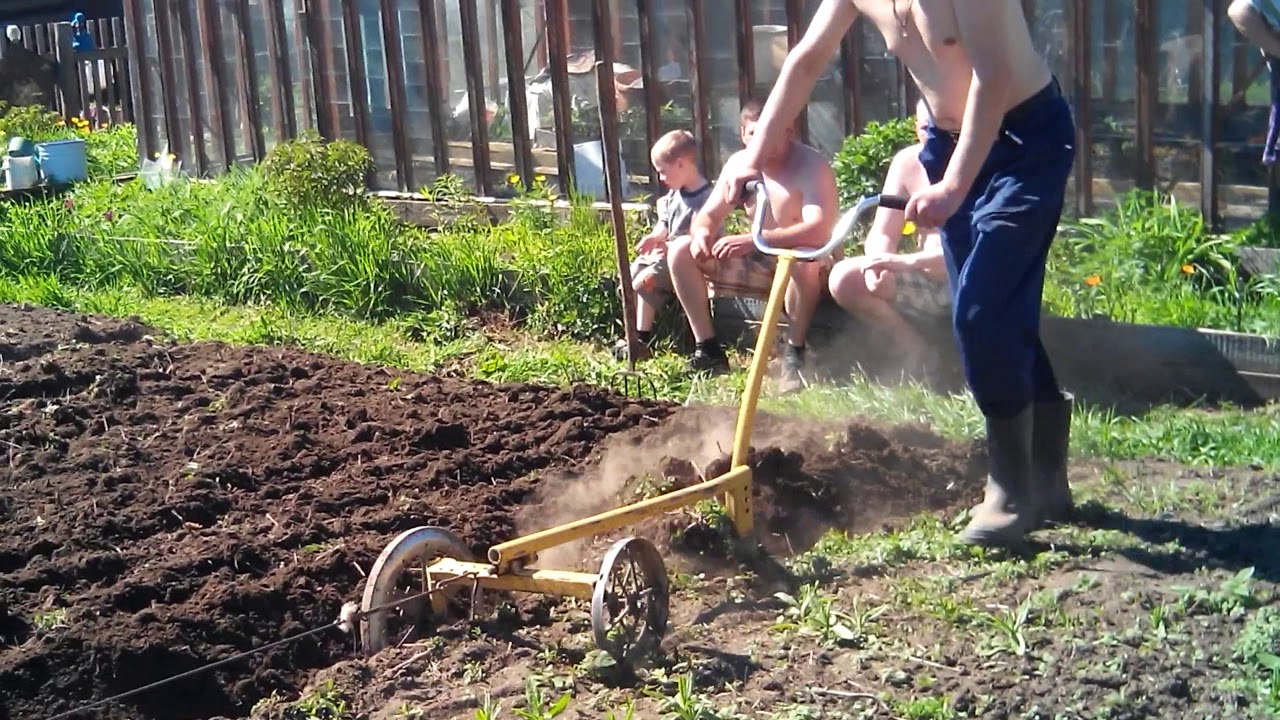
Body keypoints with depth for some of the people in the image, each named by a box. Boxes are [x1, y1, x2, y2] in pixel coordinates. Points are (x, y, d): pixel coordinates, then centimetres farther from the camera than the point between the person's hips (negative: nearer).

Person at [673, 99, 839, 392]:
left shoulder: (812, 166, -20)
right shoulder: (738, 164, 0)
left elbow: (818, 230, -34)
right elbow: (708, 215, 7)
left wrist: (753, 240, -42)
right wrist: (702, 233, -20)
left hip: (806, 268, -6)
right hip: (759, 264, 7)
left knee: (801, 258, -42)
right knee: (681, 251, -5)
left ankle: (794, 355, -24)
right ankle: (709, 350, -4)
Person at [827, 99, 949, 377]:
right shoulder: (907, 162, -1)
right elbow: (882, 235, 0)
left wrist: (907, 262, -37)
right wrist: (877, 265, -25)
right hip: (929, 283, 5)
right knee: (843, 278, -11)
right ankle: (915, 348, 2)